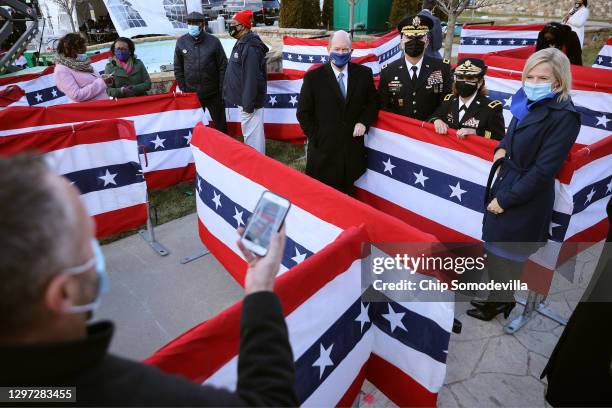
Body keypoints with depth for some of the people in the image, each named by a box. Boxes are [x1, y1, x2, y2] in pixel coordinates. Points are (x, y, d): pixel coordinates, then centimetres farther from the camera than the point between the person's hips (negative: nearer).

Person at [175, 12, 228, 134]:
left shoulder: (213, 41, -6)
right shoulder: (181, 42, 1)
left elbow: (223, 67, -4)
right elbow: (178, 68, 6)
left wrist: (222, 90, -6)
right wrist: (183, 89, 2)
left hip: (213, 93, -2)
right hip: (191, 93, 2)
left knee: (220, 123, 10)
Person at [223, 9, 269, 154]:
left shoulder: (250, 47, -23)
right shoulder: (242, 43, 11)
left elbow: (251, 78, -26)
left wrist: (248, 103, -25)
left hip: (249, 99, -11)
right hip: (244, 97, 11)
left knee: (252, 131, -1)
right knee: (249, 130, 21)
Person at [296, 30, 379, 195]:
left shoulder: (364, 73, 1)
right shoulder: (313, 77, -6)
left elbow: (373, 102, 13)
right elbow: (303, 113, -1)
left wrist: (364, 122, -5)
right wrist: (316, 138, -6)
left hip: (353, 150, 2)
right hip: (323, 150, -2)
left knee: (346, 193, 17)